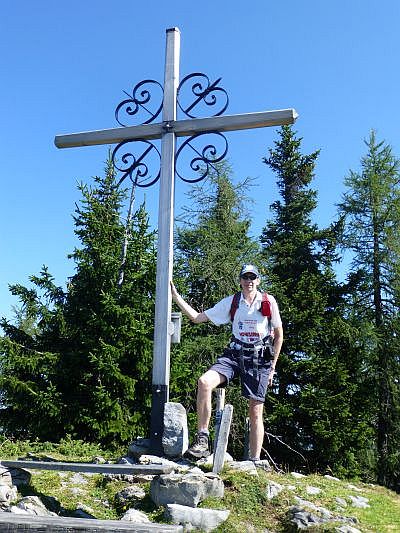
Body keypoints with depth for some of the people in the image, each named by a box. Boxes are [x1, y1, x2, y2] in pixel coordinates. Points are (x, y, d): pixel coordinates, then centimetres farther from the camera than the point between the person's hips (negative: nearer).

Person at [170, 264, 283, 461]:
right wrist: (176, 296, 1)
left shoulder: (269, 301, 2)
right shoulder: (230, 302, 6)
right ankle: (202, 440, -21)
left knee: (255, 412, 0)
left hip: (259, 359, -1)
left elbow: (278, 334, 10)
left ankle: (255, 462, 12)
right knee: (204, 382, -26)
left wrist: (272, 366, 6)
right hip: (234, 355, 1)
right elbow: (197, 317, 7)